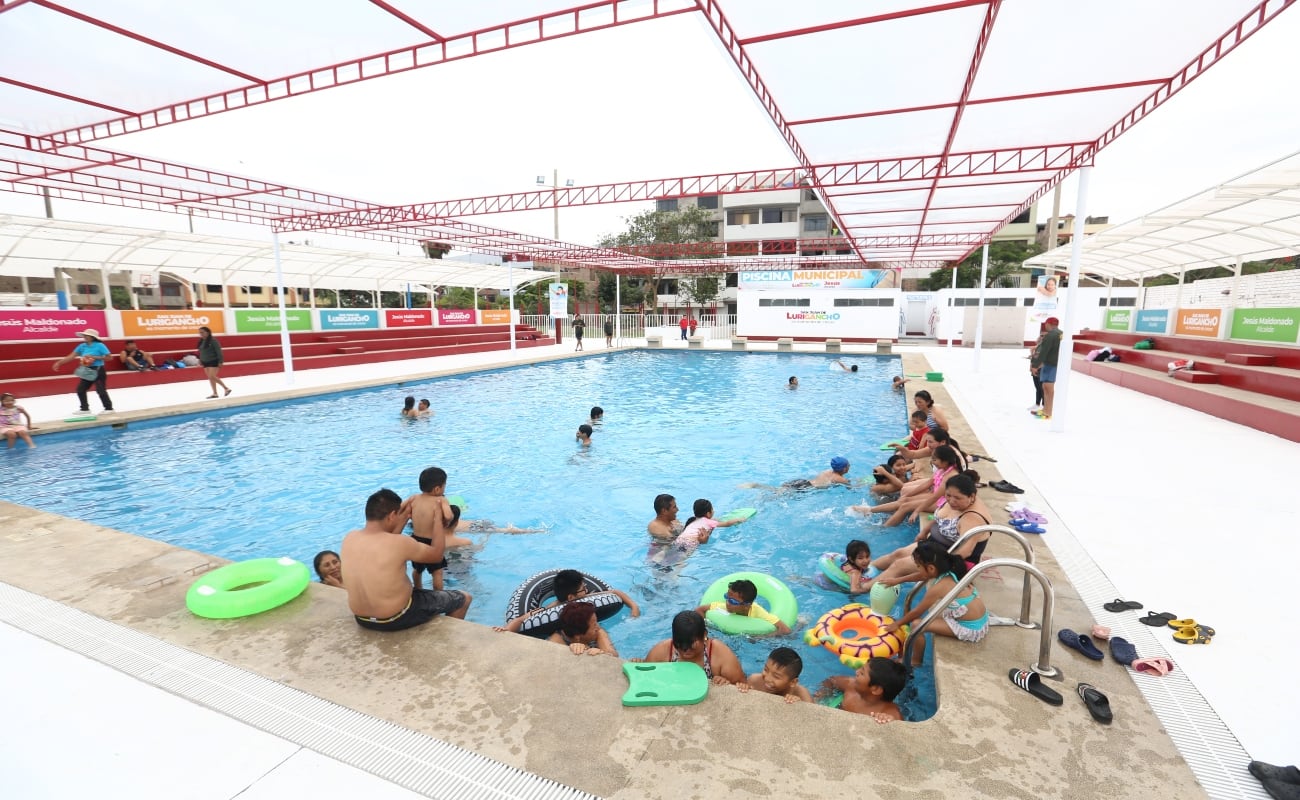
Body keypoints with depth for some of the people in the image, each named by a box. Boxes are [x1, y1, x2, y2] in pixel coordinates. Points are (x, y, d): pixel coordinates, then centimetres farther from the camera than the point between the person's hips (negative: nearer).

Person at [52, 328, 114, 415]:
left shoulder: (99, 345, -11)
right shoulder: (82, 346, 6)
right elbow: (71, 356, 7)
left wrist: (94, 357, -20)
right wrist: (59, 362, 3)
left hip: (98, 371, -7)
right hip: (87, 371, 7)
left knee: (100, 390, -6)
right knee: (80, 389, 8)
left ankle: (109, 408, 4)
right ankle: (84, 408, 19)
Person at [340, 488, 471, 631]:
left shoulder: (349, 538, -9)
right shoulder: (400, 543, -26)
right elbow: (437, 554, -10)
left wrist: (402, 522, 8)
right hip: (396, 620, -6)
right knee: (464, 598, 11)